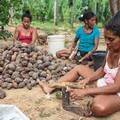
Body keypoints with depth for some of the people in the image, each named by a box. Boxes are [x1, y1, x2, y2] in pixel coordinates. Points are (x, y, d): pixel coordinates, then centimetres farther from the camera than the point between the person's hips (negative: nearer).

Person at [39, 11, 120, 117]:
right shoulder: (111, 49, -2)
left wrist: (85, 91, -32)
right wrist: (88, 79, -7)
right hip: (103, 84, 8)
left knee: (99, 108, -40)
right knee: (79, 68, 12)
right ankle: (52, 87, 11)